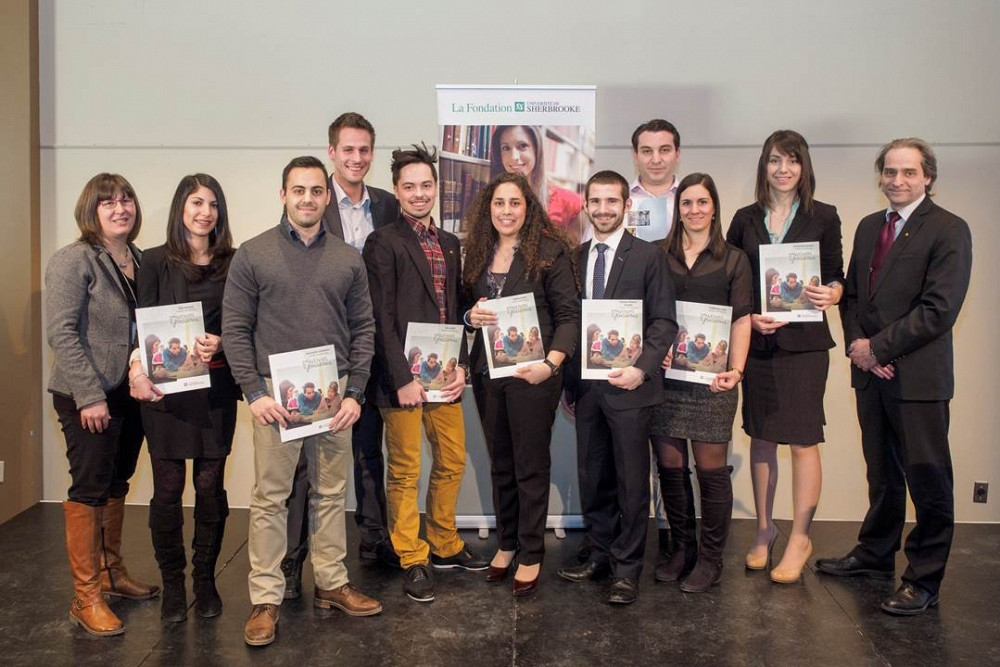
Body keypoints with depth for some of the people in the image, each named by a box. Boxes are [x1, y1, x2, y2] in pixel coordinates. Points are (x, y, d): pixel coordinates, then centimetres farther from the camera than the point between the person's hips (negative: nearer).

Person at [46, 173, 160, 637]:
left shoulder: (140, 261, 9)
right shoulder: (73, 261, -10)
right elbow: (61, 333, -16)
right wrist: (90, 396, -18)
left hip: (130, 394, 6)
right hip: (88, 398, -6)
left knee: (117, 485, 16)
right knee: (89, 489, 0)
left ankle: (111, 571, 32)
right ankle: (86, 597, 10)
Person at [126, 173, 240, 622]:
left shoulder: (232, 263, 6)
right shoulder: (156, 261, 4)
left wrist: (220, 343, -14)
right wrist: (138, 371, -15)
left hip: (216, 387, 1)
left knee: (211, 485, 4)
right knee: (168, 487, 2)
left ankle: (205, 580, 19)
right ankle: (172, 583, 18)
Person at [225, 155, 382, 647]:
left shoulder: (347, 259, 8)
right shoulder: (253, 255, 1)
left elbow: (363, 329, 9)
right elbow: (235, 329, -1)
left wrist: (354, 392, 1)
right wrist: (253, 393, -8)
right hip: (275, 393, -2)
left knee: (331, 493, 11)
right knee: (270, 497, 2)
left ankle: (331, 584, 25)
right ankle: (266, 598, 13)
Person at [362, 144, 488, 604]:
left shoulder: (449, 244, 14)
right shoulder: (383, 243, -6)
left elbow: (454, 310, 14)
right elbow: (383, 319, -11)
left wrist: (461, 364, 3)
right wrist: (402, 378, -15)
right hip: (403, 376, -6)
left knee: (452, 462, 14)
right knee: (405, 471, 3)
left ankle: (444, 545, 31)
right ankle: (412, 560, 17)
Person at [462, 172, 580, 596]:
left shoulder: (549, 251, -7)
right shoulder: (478, 254, 9)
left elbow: (569, 314, -10)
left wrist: (551, 363, -23)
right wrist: (472, 316, -6)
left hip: (531, 373, -5)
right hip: (487, 371, 5)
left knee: (531, 465, 5)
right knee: (500, 463, 15)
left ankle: (531, 554, 20)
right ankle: (507, 543, 31)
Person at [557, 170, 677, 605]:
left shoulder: (648, 256, -3)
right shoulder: (575, 258, 10)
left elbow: (664, 322, -5)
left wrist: (641, 369, -18)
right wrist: (568, 381, 7)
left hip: (628, 385, -4)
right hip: (586, 385, 5)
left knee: (632, 480, 4)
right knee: (592, 477, 13)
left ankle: (627, 568, 17)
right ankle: (600, 555, 29)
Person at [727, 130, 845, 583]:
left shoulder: (823, 217, 2)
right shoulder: (745, 220, 7)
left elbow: (836, 277, 4)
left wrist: (829, 295, -18)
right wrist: (749, 318, -9)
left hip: (805, 341, -2)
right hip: (756, 341, 3)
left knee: (802, 439, -1)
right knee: (761, 437, 10)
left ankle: (799, 539, 13)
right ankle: (764, 530, 25)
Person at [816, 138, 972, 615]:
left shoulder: (948, 230, -9)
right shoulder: (869, 227, 13)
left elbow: (939, 309, -17)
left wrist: (878, 347, -14)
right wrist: (856, 344, -3)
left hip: (918, 376, -6)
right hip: (872, 371, 7)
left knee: (928, 480, 2)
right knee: (881, 473, 18)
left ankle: (923, 581, 13)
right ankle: (875, 555, 33)